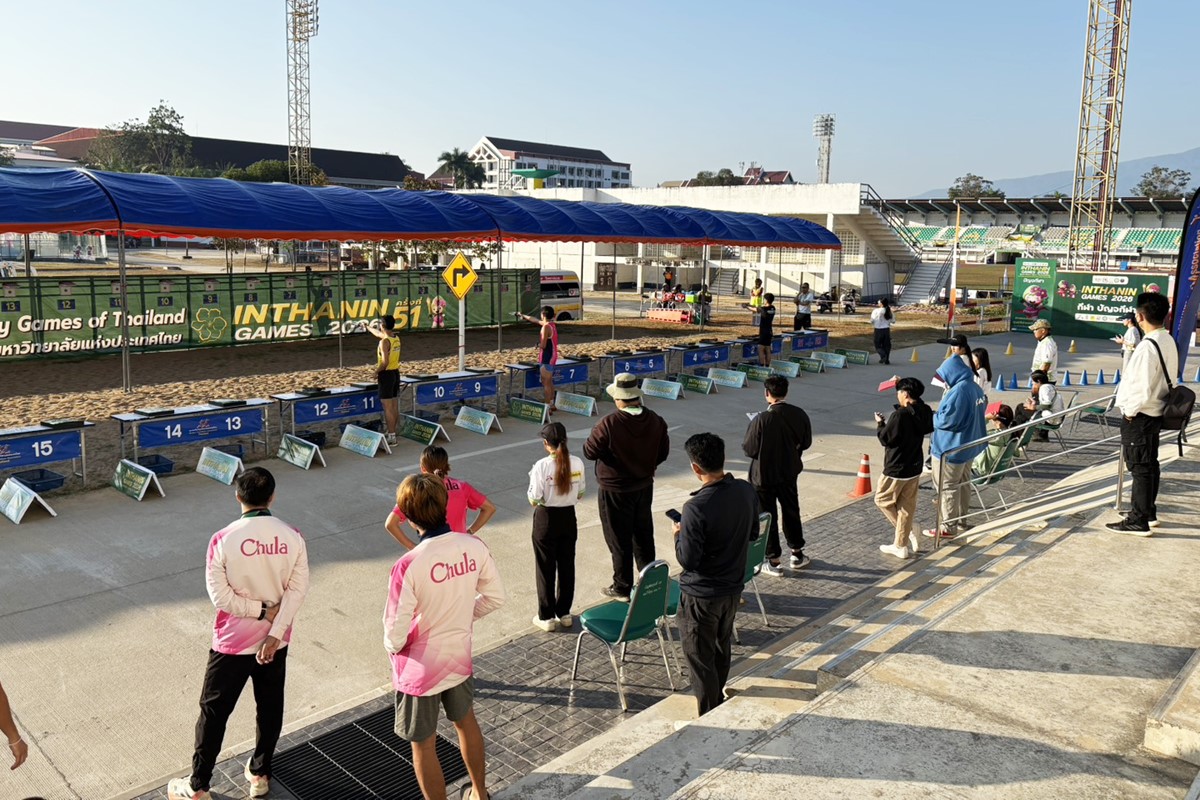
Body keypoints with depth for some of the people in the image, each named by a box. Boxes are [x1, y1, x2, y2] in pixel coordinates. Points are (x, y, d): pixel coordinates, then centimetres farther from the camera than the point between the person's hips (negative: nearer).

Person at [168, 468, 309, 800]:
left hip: (233, 641, -2)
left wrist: (261, 610, -9)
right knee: (270, 707, 19)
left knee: (214, 711, 13)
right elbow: (298, 590, -12)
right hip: (275, 640, 3)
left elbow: (220, 596, -17)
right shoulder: (293, 537, -10)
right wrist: (275, 632, -12)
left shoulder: (223, 539, -17)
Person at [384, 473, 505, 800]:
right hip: (459, 656, 5)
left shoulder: (409, 565, -30)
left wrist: (392, 648, -1)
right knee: (466, 722, 30)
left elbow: (396, 634, -24)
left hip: (420, 669, -5)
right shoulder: (474, 546, -15)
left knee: (423, 746, 17)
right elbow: (496, 597, -2)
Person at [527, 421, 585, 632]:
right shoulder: (577, 463, -8)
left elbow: (534, 500, -16)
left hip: (546, 519, -4)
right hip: (568, 518, 4)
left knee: (545, 569, 9)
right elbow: (579, 494, 3)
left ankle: (546, 617, 17)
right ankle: (564, 613, 27)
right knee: (567, 565, 16)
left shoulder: (542, 466, -20)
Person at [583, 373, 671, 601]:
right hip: (644, 486, 5)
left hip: (615, 490, -5)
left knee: (619, 539, 9)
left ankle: (622, 587, 21)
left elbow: (590, 452, -17)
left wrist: (594, 436, 2)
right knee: (643, 534, 22)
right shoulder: (655, 421, -8)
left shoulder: (609, 423, -26)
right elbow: (663, 453, 1)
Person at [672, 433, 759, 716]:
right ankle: (718, 699, 48)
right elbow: (753, 533, 6)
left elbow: (687, 560, -24)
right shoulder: (747, 491, -9)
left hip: (701, 595, -7)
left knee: (700, 657, 11)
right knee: (722, 646, 28)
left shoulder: (696, 508, -30)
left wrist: (679, 534, -6)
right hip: (733, 587, 7)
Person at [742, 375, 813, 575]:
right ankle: (797, 554, 35)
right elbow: (806, 442, 1)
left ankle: (773, 561, 20)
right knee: (791, 511, 22)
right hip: (789, 472, 5)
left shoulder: (761, 420, -26)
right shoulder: (799, 414, -11)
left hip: (763, 476, -4)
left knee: (767, 517, 10)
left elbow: (749, 450, -18)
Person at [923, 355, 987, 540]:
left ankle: (948, 528, 9)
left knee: (947, 488, 2)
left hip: (951, 450, -10)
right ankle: (961, 522, 31)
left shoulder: (958, 391, -25)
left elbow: (946, 420, -26)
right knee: (963, 484, 19)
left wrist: (931, 417, -6)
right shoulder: (976, 388, 5)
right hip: (969, 446, 10)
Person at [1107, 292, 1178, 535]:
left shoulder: (1147, 346, -24)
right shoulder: (1168, 341, 5)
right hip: (1157, 412, 9)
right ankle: (1149, 513, 32)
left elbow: (1143, 390, -27)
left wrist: (1130, 411, -12)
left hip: (1139, 416, -9)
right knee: (1150, 464, 19)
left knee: (1140, 467, -2)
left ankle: (1139, 521, 5)